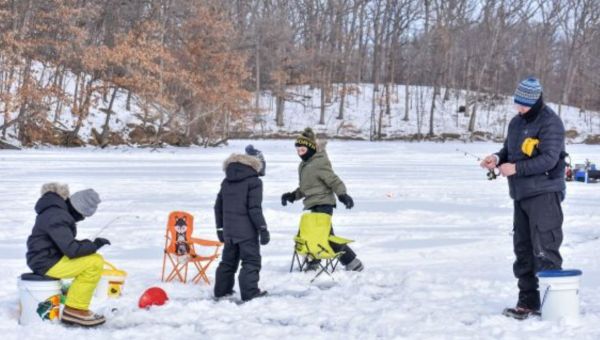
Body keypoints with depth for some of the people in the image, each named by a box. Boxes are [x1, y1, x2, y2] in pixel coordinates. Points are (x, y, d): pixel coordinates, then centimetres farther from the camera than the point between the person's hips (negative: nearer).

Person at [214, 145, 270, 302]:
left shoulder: (226, 182, 13)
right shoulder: (253, 182, -10)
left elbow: (218, 207, 16)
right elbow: (255, 208, -16)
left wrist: (220, 228, 22)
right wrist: (262, 229, -12)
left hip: (229, 230, 7)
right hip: (247, 231, -7)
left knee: (228, 260, 17)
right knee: (251, 261, -4)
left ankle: (221, 290, 22)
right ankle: (250, 293, -10)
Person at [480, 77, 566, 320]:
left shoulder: (550, 123, -11)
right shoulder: (516, 123, 15)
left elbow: (549, 159, -19)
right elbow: (509, 150, 23)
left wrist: (516, 168, -24)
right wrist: (497, 158, 0)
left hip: (545, 193, -9)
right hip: (522, 195, 9)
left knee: (545, 250, -12)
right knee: (523, 249, 10)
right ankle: (528, 302, 17)